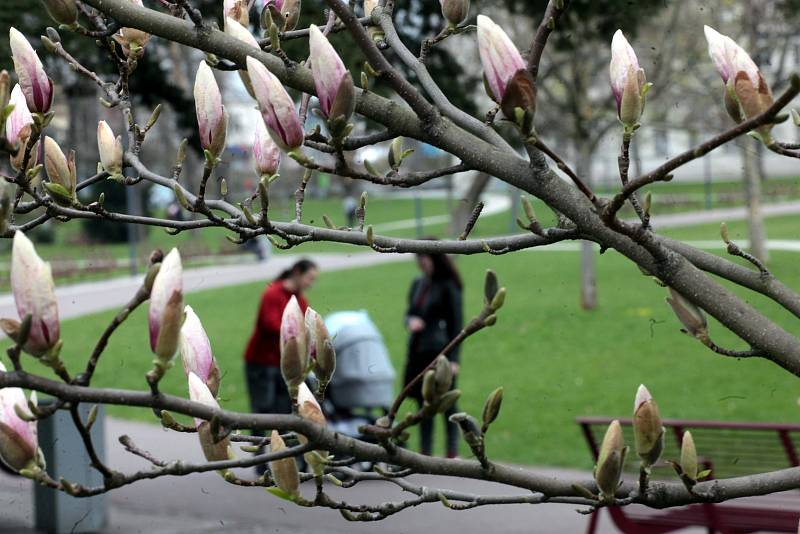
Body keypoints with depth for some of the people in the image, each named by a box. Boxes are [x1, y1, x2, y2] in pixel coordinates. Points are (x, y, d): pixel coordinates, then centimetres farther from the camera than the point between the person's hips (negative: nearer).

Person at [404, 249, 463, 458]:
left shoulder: (448, 287, -8)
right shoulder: (417, 284, 11)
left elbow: (456, 323, -8)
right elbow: (409, 312, 19)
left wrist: (453, 358, -13)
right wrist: (411, 321, -7)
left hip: (440, 353, -7)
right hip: (418, 352, 7)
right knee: (424, 404, 10)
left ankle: (452, 454, 2)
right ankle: (425, 454, 14)